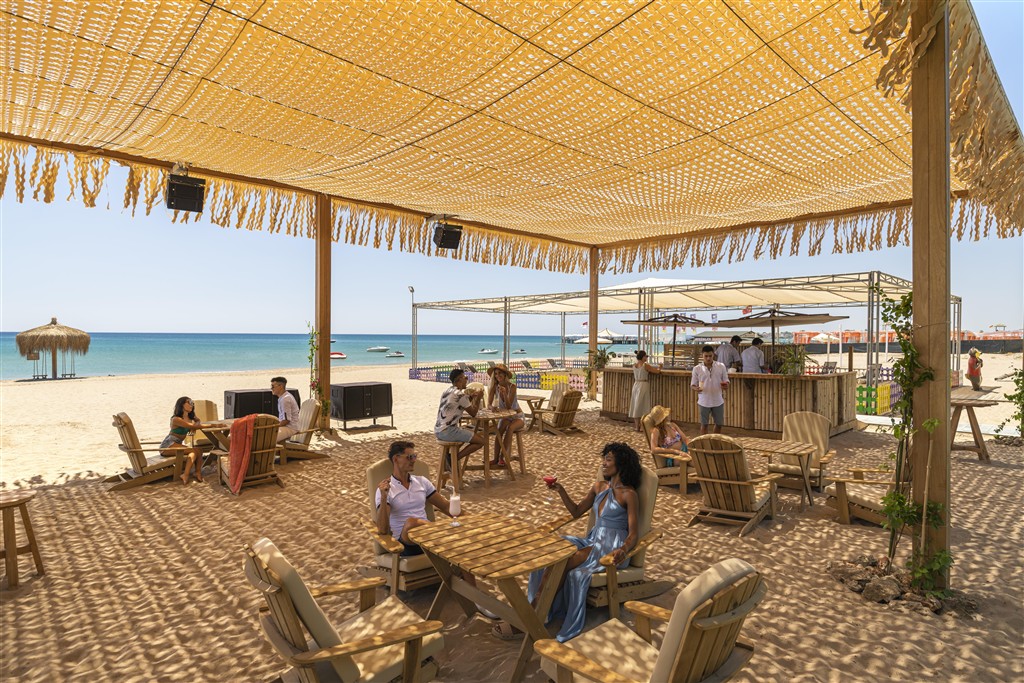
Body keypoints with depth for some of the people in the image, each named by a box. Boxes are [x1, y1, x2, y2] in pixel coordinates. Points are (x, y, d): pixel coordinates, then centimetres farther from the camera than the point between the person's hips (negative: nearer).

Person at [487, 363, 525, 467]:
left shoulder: (512, 386, -18)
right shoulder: (495, 387, -7)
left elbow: (508, 407, -22)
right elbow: (489, 404, -11)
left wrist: (504, 393, -37)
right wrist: (493, 407, -34)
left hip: (517, 416, -3)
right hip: (504, 416, 3)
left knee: (510, 428, -33)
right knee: (500, 429, -29)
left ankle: (502, 457, -26)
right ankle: (496, 458, -25)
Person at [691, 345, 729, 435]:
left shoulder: (721, 367, -3)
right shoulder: (697, 369, -6)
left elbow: (726, 382, 3)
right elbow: (693, 385, -1)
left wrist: (725, 385, -21)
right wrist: (696, 389, -24)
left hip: (718, 401, 2)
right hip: (704, 402, -2)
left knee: (719, 424, 14)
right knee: (704, 424, 8)